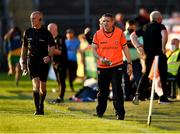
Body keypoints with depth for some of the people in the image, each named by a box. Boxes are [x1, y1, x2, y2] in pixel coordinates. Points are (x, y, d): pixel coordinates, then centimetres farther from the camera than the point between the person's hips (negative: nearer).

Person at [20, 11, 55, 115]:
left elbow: (52, 47, -4)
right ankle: (37, 109, -16)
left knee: (43, 86, 7)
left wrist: (49, 56, -23)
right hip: (32, 60, 1)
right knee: (36, 83, -15)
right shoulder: (28, 32, 6)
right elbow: (24, 47, 15)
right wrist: (23, 62, 14)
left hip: (44, 61, -1)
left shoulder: (46, 33, -3)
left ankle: (41, 105, 31)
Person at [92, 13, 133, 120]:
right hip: (102, 67, 2)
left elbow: (125, 48, 5)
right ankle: (100, 111, 30)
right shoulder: (98, 34, 1)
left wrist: (129, 63, 1)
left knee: (117, 89, -10)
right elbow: (94, 49, 3)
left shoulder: (119, 33, -1)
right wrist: (100, 58, -16)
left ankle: (120, 113, -7)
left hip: (116, 66, -2)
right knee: (102, 90, 12)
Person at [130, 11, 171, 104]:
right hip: (159, 54, -5)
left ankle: (139, 94, 6)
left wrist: (138, 47, 9)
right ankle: (163, 97, 2)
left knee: (146, 74, 16)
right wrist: (163, 47, -16)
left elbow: (133, 36, 13)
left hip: (148, 54, 5)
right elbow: (164, 34, -25)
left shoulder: (145, 28, 15)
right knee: (162, 75, 3)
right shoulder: (160, 26, -3)